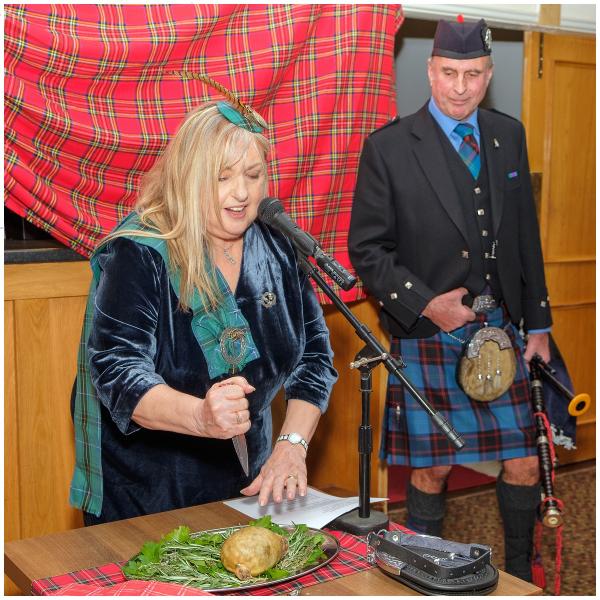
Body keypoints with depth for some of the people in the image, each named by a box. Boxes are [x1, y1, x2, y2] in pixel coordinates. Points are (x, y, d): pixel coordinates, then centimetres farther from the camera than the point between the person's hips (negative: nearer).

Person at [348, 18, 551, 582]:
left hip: (500, 329, 4)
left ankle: (520, 576, 31)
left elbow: (526, 236, 13)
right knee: (431, 471, 6)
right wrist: (426, 303, -16)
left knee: (523, 466, 7)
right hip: (430, 334, -4)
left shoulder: (509, 136, 8)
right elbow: (366, 247, -5)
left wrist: (537, 323, 12)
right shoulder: (389, 147, -6)